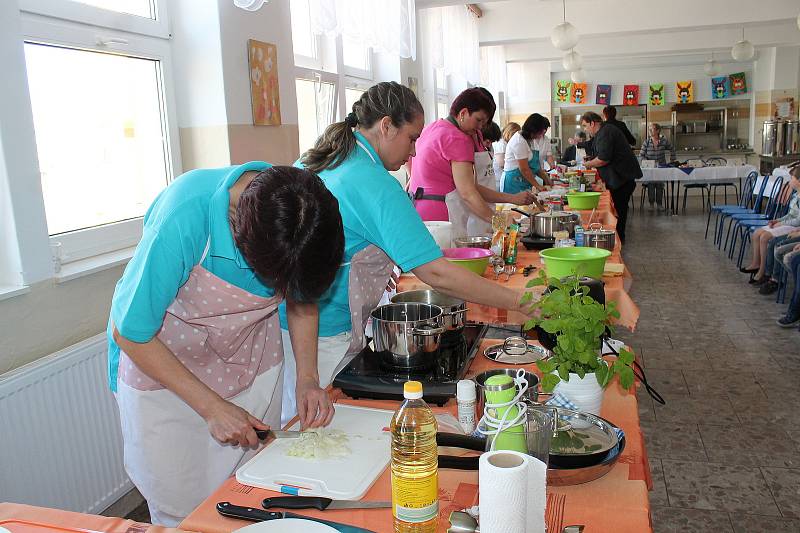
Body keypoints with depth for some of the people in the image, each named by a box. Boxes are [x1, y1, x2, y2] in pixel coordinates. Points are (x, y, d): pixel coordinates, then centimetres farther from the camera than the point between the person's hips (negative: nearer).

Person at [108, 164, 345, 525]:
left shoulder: (309, 213, -20)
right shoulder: (182, 220, -34)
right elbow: (130, 333, -21)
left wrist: (307, 377, -13)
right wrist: (212, 407, -20)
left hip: (253, 364, 3)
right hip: (161, 364, -3)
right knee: (182, 511, 7)